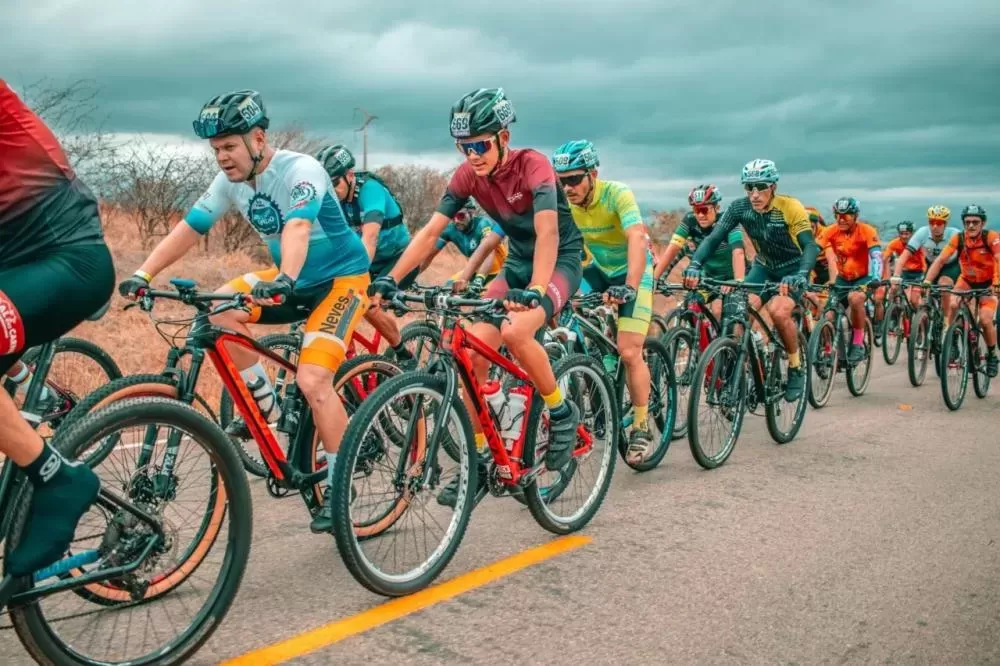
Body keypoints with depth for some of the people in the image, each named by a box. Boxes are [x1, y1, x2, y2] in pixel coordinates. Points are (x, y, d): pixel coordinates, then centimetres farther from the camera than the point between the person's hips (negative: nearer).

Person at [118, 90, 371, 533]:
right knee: (219, 309, -17)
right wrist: (143, 274, -19)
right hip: (291, 279, 7)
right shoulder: (230, 181, -4)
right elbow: (188, 228, -6)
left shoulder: (299, 170, -25)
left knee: (311, 380, -22)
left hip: (341, 277, -7)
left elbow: (297, 228, -42)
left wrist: (283, 281, -59)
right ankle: (265, 404, 2)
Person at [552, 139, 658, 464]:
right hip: (597, 268, 5)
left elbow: (637, 240, -42)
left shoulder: (617, 193, -29)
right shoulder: (562, 201, -15)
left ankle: (641, 427, 2)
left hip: (632, 270, -5)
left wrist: (629, 288, -55)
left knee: (629, 351, -15)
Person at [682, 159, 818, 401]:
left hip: (792, 269, -4)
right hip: (763, 267, 4)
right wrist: (694, 265, -40)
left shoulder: (790, 208, -26)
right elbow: (714, 238, -23)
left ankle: (796, 367, -5)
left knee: (778, 311, -28)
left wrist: (799, 276, -52)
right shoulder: (740, 207, -17)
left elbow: (810, 246, -33)